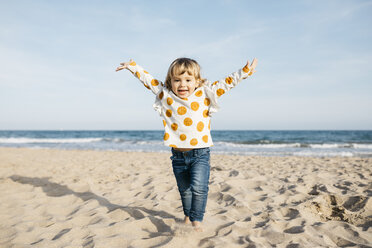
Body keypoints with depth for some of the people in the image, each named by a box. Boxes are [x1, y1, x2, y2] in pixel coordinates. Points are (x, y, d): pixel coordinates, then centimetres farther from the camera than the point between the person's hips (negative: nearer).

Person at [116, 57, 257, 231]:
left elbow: (226, 83, -2)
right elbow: (148, 80, 9)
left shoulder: (205, 94, -4)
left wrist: (245, 72, -8)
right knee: (184, 190, 18)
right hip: (178, 155, 3)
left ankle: (197, 220, 1)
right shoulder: (166, 95, 1)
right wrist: (132, 66, 15)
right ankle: (188, 215, 38)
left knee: (198, 188, -15)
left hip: (200, 153, -2)